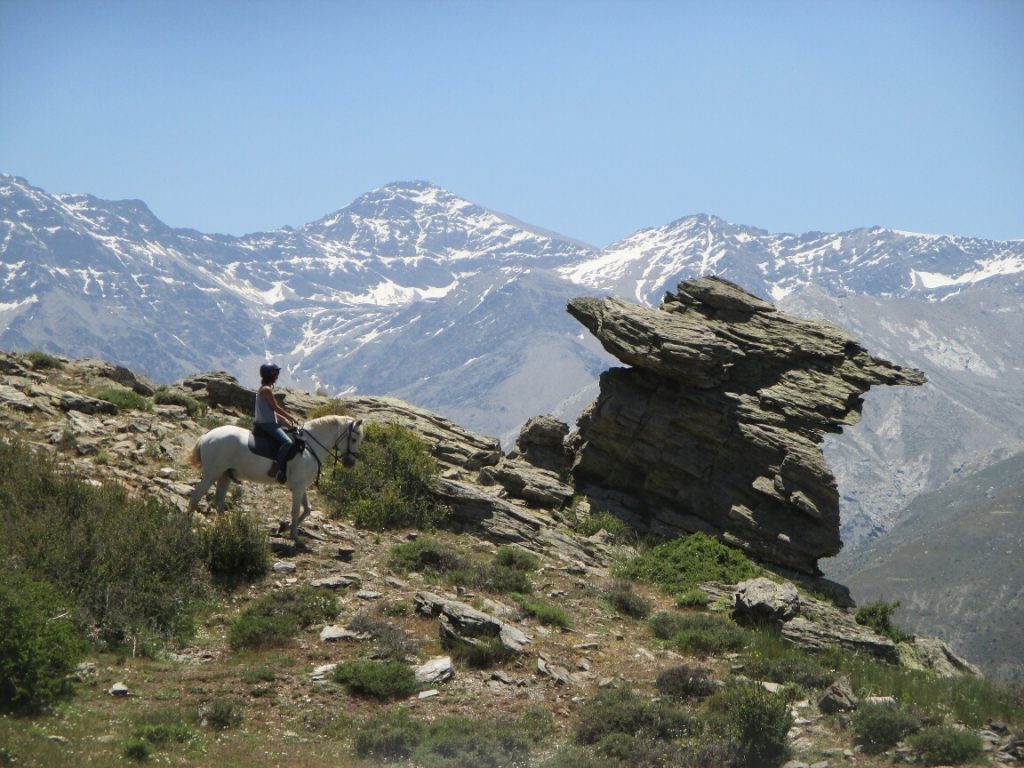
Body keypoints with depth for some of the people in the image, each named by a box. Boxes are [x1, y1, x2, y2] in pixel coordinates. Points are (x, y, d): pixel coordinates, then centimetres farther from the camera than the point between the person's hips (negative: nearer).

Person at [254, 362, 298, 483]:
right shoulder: (267, 389, -14)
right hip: (267, 424, -11)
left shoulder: (264, 388, 17)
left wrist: (285, 419, 14)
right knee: (287, 442, -25)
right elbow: (276, 408, -13)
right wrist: (290, 417, -2)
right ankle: (276, 468, -27)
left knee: (288, 436, 24)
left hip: (265, 423, 11)